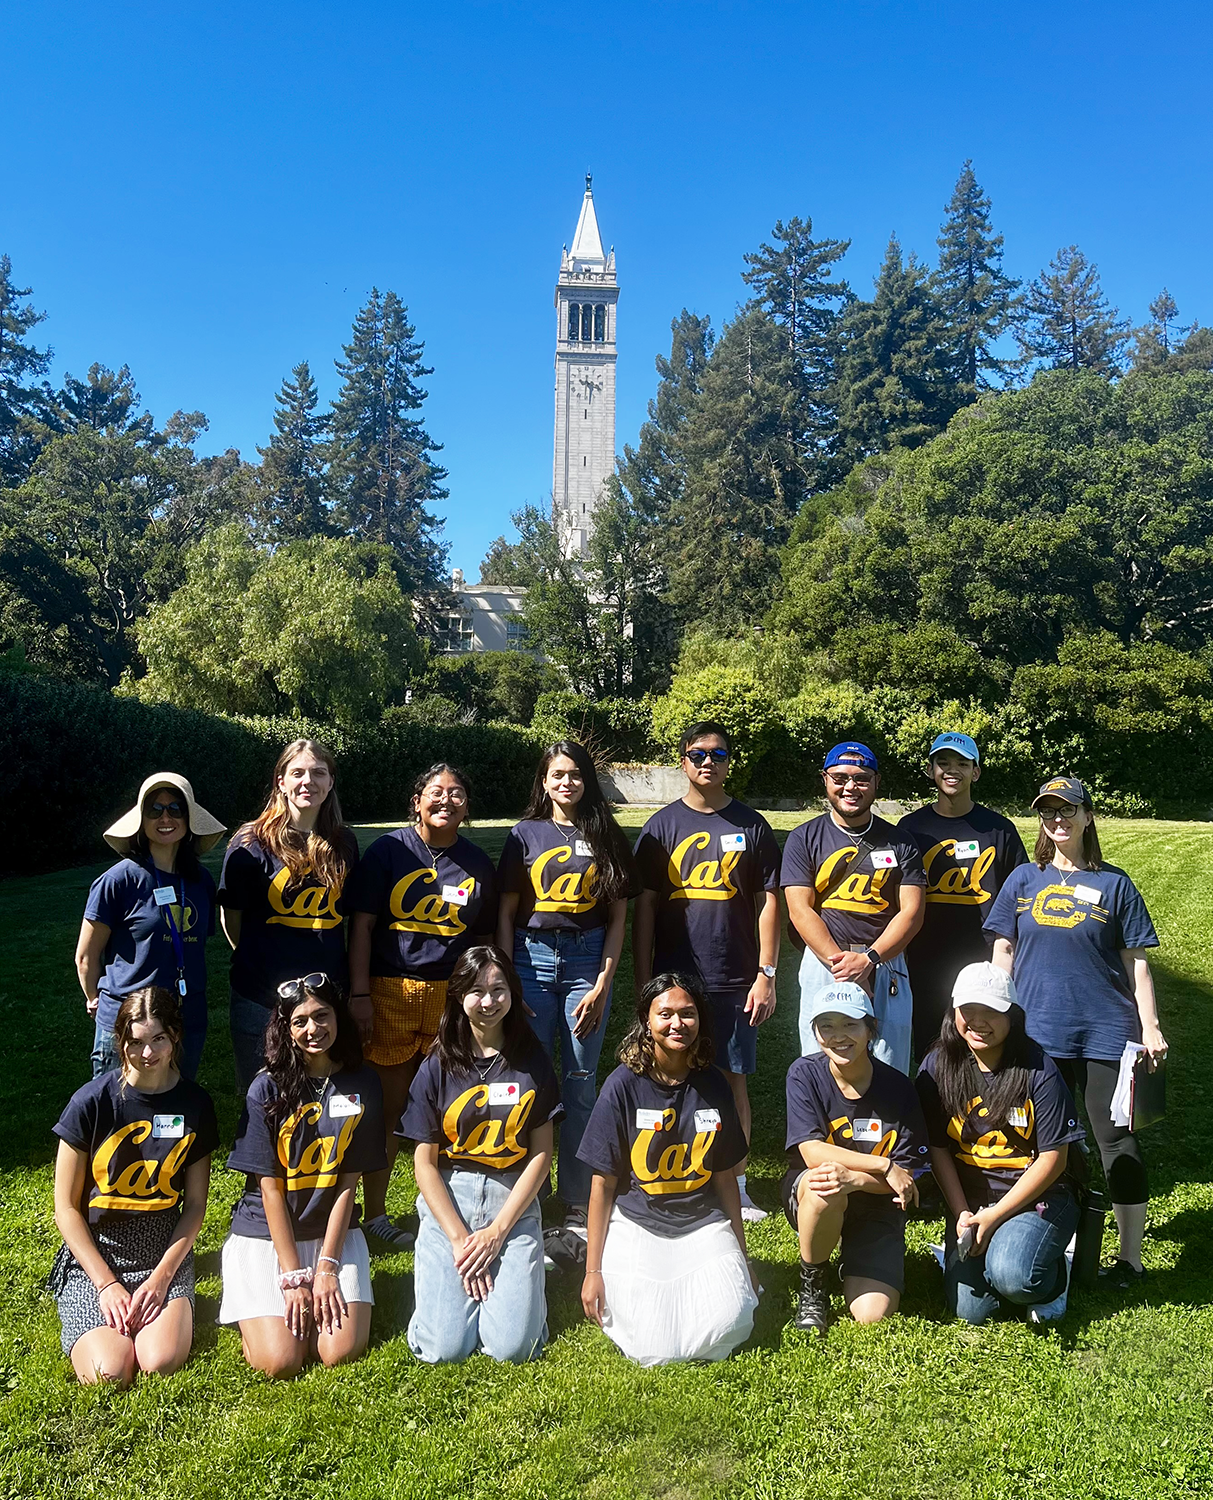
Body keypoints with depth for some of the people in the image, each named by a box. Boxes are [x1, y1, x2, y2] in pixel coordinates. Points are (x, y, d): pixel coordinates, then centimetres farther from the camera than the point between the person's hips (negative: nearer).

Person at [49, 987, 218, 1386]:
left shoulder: (195, 1105, -3)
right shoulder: (91, 1103, -11)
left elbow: (195, 1204, 3)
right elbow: (67, 1208, -5)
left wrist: (161, 1277, -9)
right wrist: (106, 1283, -11)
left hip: (165, 1256, 1)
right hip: (93, 1257, -1)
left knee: (162, 1364, -23)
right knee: (109, 1374, -22)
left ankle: (164, 1304, 8)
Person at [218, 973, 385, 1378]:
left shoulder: (362, 1084, -5)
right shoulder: (268, 1088, -10)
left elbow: (348, 1182, -5)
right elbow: (270, 1186, -10)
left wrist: (326, 1268, -10)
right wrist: (294, 1277, -13)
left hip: (334, 1232, 2)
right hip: (266, 1234, -1)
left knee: (341, 1351, -12)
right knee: (280, 1361, -13)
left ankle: (324, 1294, 18)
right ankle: (251, 1309, 18)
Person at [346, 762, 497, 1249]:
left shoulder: (477, 862, 8)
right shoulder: (389, 850, -1)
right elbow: (361, 924, -4)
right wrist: (359, 994, -9)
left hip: (452, 994, 3)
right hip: (390, 992, -2)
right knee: (387, 1108, 6)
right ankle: (374, 1214, 22)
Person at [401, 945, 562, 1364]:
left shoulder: (532, 1061, 1)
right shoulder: (439, 1065, -1)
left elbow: (541, 1153, 0)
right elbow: (424, 1161, -1)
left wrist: (497, 1231, -8)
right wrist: (459, 1238, -10)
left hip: (514, 1202, 0)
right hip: (447, 1201, 0)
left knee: (512, 1346, -13)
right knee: (444, 1348, -11)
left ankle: (518, 1274, 17)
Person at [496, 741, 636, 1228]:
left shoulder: (606, 837, 7)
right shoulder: (526, 834, 5)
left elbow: (618, 917, 5)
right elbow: (505, 912, 4)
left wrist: (603, 984, -3)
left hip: (587, 960, 0)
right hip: (532, 957, 0)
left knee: (580, 1085, 6)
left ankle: (577, 1205, 18)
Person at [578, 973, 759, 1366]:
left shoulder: (712, 1086, 1)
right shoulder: (624, 1085, -9)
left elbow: (725, 1177, 10)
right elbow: (603, 1183, -4)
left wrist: (741, 1258, 13)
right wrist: (593, 1270, -2)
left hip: (703, 1225, 3)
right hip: (635, 1226, -3)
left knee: (727, 1330, -19)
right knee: (655, 1350, -17)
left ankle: (692, 1287, 13)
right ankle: (626, 1288, 14)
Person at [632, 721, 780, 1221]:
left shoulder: (751, 825, 4)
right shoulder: (662, 825, 3)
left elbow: (767, 903, 5)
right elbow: (644, 907, 3)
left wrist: (766, 975, -1)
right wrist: (643, 981, -1)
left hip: (735, 981, 0)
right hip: (673, 978, 0)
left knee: (733, 1080, 8)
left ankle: (736, 1185, 22)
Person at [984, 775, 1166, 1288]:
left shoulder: (1114, 884, 4)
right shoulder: (1024, 880, 8)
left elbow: (1136, 960, 5)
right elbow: (1003, 951, 9)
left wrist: (1151, 1027, -2)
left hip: (1105, 1033, -1)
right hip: (1036, 1033, 2)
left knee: (1116, 1140, 2)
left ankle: (1130, 1256, 14)